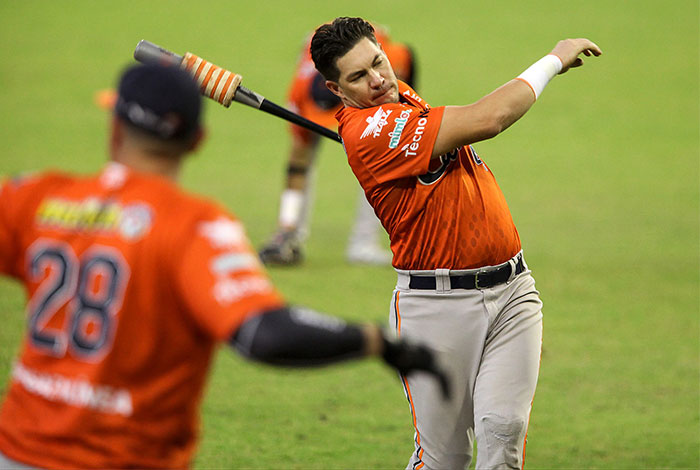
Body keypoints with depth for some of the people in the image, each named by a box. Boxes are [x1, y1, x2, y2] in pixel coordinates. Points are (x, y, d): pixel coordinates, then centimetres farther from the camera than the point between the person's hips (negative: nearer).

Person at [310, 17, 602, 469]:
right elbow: (488, 119, -20)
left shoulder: (400, 95, 12)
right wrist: (554, 60, -8)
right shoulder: (370, 132, -18)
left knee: (503, 427, -11)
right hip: (436, 302, -7)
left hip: (512, 290, 7)